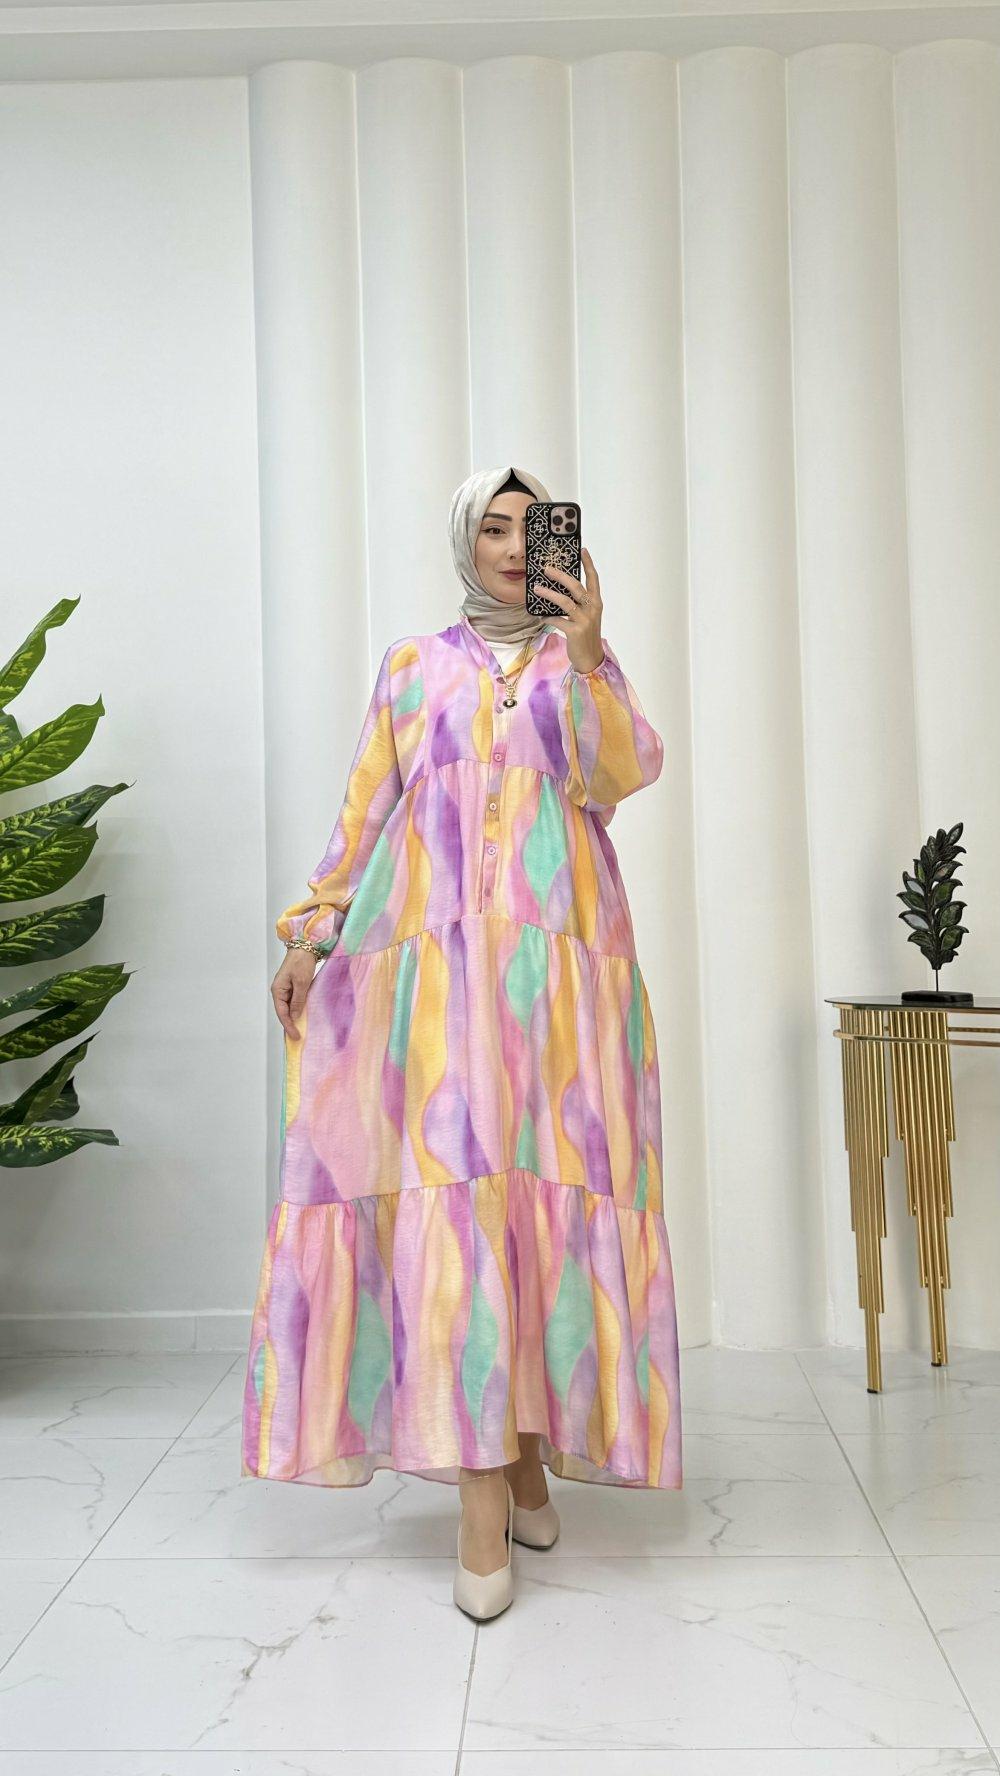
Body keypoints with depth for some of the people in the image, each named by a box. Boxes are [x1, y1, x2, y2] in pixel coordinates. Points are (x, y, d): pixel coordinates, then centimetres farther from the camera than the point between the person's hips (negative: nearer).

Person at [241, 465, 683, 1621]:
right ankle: (483, 1487, -8)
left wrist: (584, 656, -12)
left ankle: (528, 1447, 13)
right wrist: (311, 935, 5)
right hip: (433, 959, 0)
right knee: (447, 1185, -10)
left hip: (557, 962, 1)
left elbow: (624, 773, -2)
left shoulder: (584, 660, 16)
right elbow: (364, 812, 13)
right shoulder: (411, 666, 18)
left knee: (544, 1184, -3)